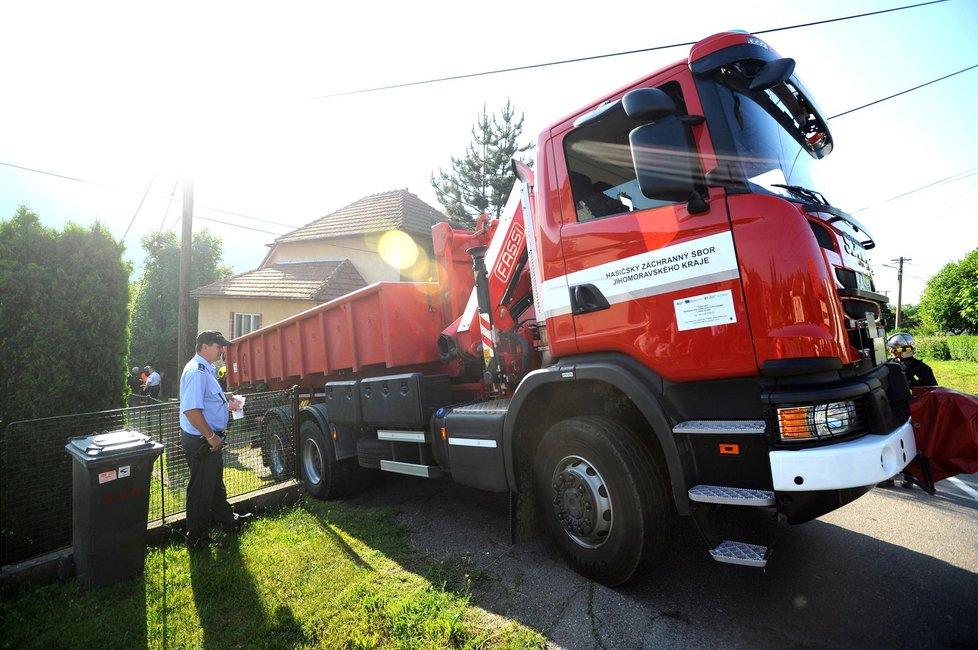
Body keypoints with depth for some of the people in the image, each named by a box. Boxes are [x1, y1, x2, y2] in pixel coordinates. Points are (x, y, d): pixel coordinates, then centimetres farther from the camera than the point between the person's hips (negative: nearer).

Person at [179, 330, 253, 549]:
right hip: (200, 441, -11)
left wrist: (224, 397, 10)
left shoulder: (207, 369, 10)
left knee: (215, 483, 23)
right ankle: (197, 538, 21)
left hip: (210, 440, 11)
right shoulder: (196, 372, -23)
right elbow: (191, 410, -30)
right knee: (201, 489, 5)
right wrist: (211, 436, -25)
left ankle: (228, 520, 40)